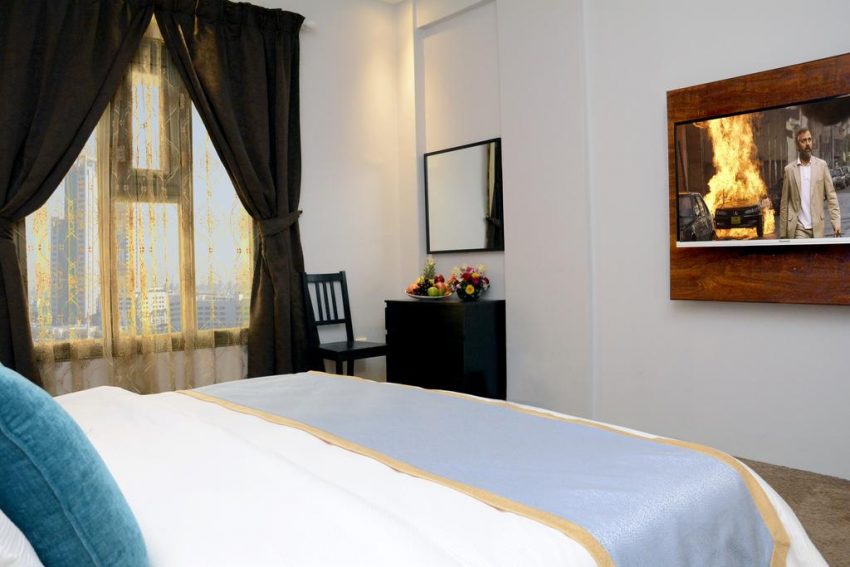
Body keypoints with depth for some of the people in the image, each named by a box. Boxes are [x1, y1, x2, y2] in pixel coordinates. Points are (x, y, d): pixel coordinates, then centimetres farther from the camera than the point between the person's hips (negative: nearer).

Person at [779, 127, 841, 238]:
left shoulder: (821, 165, 4)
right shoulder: (789, 169, 3)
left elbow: (831, 196, 3)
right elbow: (784, 203, 5)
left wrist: (836, 221, -10)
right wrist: (782, 232, 2)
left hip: (817, 227, 1)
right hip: (798, 228, -1)